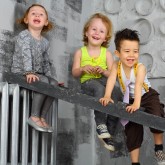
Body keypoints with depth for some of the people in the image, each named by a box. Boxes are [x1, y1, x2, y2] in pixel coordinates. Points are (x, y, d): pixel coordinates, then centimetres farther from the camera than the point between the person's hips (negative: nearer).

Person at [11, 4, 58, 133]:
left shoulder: (45, 42, 12)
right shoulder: (24, 36, -9)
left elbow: (46, 62, 18)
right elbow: (26, 55, -23)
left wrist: (50, 77, 9)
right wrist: (29, 72, -36)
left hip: (37, 73, 7)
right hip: (20, 72, -7)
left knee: (54, 84, -17)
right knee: (44, 82, -30)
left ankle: (43, 117, -13)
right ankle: (34, 117, -24)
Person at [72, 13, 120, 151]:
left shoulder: (106, 53, 12)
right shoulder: (80, 52, 10)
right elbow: (74, 73, 9)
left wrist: (103, 71, -15)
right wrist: (83, 69, -12)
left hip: (104, 80, 2)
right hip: (87, 82, -2)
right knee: (99, 88, -38)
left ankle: (109, 132, -22)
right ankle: (100, 124, -34)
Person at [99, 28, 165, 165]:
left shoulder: (140, 67, -25)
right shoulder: (116, 65, -15)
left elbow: (138, 85, -39)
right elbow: (111, 79, -28)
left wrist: (137, 103, -52)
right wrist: (107, 96, -44)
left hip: (147, 96, -3)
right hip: (130, 100, 3)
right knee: (132, 128, 3)